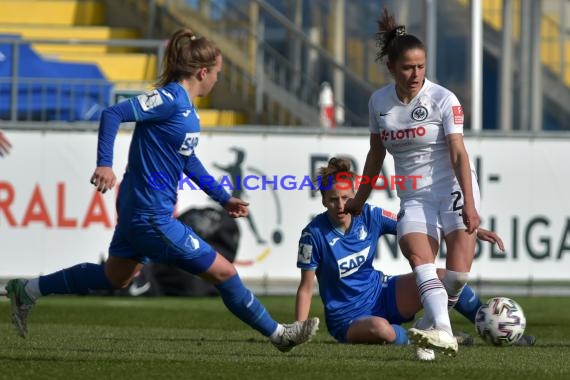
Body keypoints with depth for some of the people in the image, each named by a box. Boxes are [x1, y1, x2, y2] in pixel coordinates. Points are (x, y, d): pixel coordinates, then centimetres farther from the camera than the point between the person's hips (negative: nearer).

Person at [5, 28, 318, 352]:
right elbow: (113, 114, -25)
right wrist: (105, 164, -34)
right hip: (152, 216, -11)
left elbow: (188, 161, 23)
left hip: (139, 212, 11)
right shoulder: (171, 99, -19)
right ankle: (278, 334, 10)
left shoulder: (187, 108, 10)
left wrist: (224, 198, 24)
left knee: (115, 277, 24)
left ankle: (28, 291, 30)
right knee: (223, 272, -2)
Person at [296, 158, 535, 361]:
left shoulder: (369, 216, -7)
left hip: (381, 293, 5)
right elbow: (306, 288, -12)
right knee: (380, 328, -42)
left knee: (442, 276, -16)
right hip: (348, 319, -5)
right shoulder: (314, 234, -17)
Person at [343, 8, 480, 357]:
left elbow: (459, 154, -14)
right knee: (419, 257, -24)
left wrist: (469, 205, -23)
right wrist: (360, 199, 25)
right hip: (413, 197, 3)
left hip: (453, 188, -3)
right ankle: (442, 333, -37)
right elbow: (376, 154, 18)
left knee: (459, 271, -19)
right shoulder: (379, 102, 4)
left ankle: (432, 323, 5)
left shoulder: (443, 99, -8)